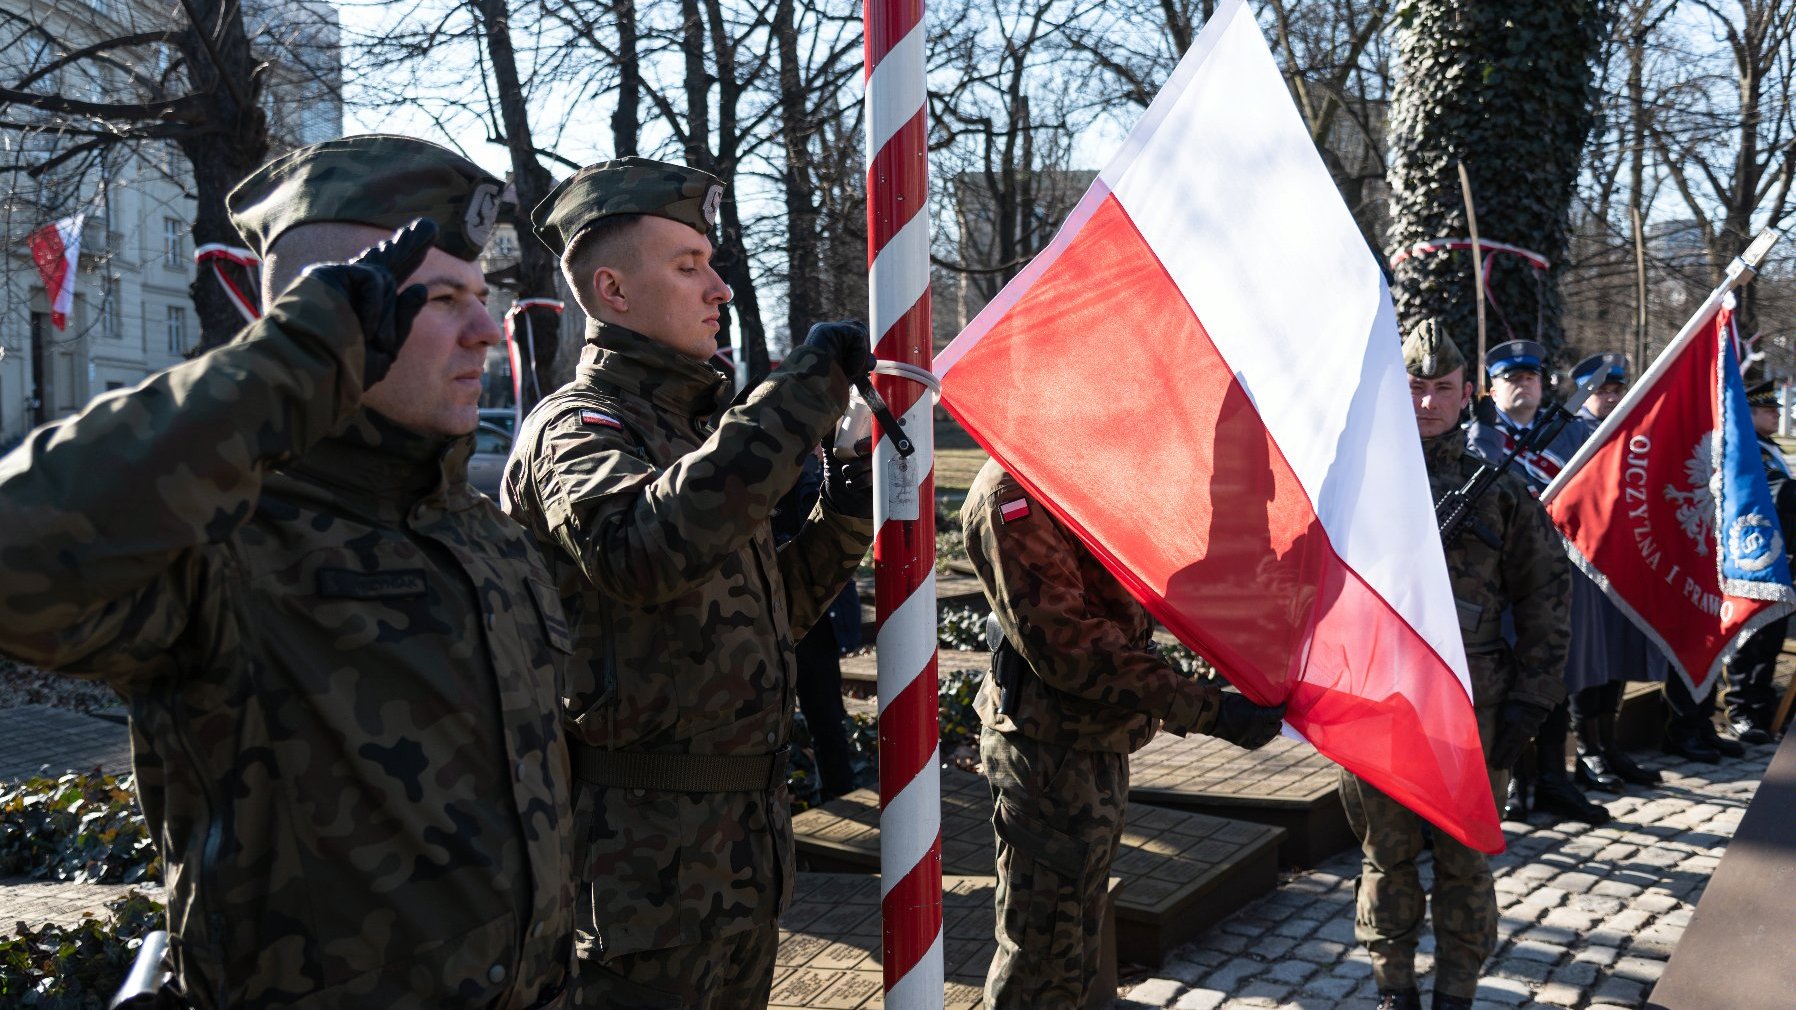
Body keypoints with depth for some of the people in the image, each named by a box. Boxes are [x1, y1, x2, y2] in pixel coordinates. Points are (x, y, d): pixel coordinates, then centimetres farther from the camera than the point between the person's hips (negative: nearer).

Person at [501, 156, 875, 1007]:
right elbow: (648, 547, -37)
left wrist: (839, 526, 4)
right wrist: (807, 388, -32)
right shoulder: (574, 431, -13)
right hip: (645, 851, -9)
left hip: (745, 833, 9)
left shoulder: (693, 432, 16)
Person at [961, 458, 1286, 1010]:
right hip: (1052, 756, -10)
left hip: (1102, 748, 10)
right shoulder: (1012, 490, -21)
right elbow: (1061, 642, -28)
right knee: (1041, 965, 1)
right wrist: (1208, 709, -28)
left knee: (1078, 948, 22)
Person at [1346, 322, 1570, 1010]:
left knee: (1464, 857, 9)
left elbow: (1545, 598, 4)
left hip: (1473, 709, 0)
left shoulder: (1500, 487, 3)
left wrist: (1528, 703, -1)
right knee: (1385, 851, 10)